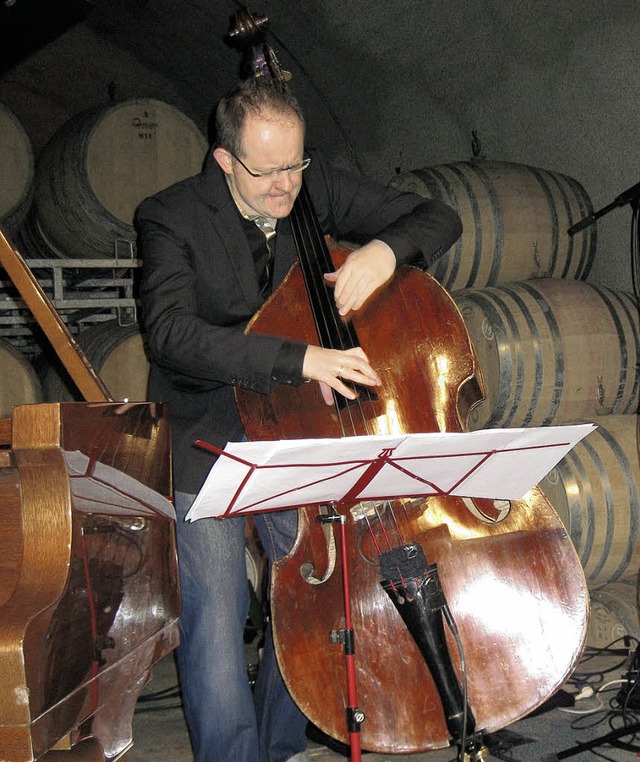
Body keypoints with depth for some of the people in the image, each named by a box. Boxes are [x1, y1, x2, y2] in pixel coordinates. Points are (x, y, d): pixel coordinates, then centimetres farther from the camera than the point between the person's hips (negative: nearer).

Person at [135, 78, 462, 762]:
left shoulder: (319, 189, -3)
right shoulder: (172, 218, -14)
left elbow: (437, 219, 2)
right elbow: (170, 332, -31)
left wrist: (384, 249, -22)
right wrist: (299, 358, -40)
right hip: (205, 442, -3)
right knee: (214, 612, -11)